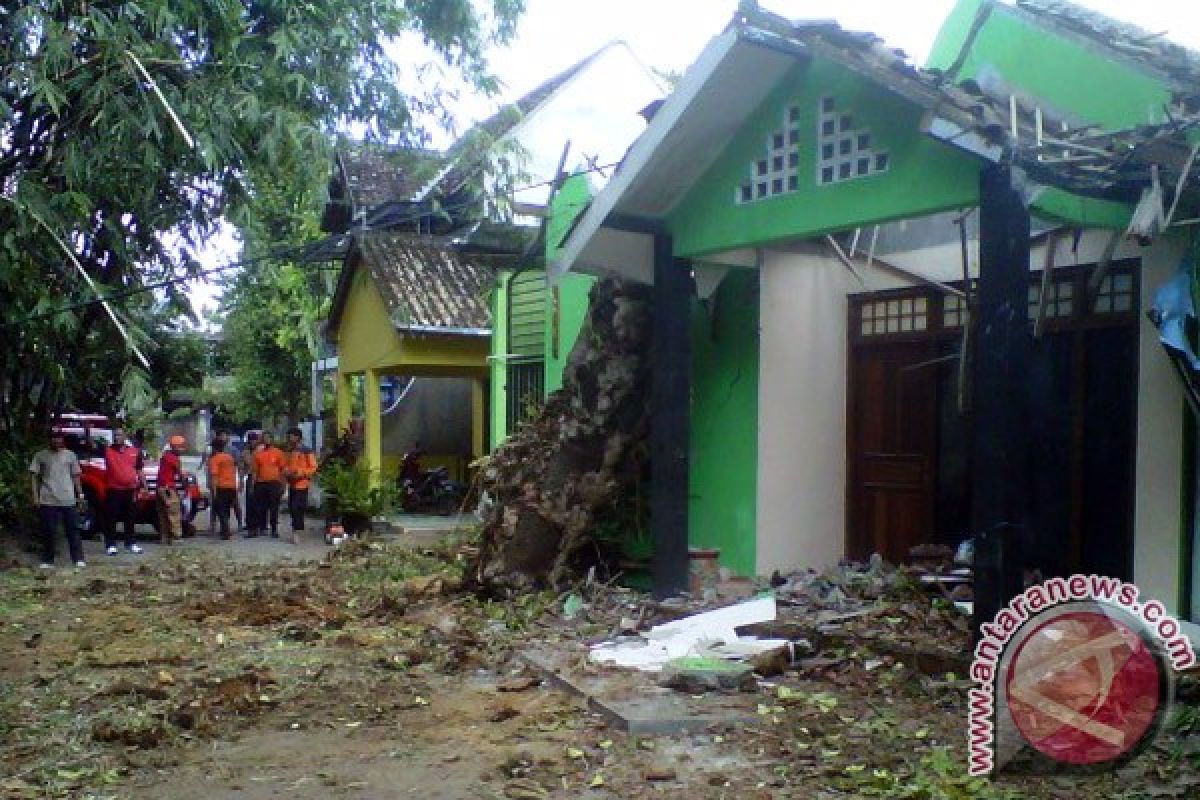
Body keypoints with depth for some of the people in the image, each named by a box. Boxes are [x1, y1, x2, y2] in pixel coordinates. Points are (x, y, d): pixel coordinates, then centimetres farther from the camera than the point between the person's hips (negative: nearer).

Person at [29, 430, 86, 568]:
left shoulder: (70, 455, 11)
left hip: (68, 500, 1)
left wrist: (80, 493, 8)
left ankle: (78, 559, 6)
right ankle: (47, 561, 9)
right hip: (48, 500, -1)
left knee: (73, 530, 2)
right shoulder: (41, 455, 6)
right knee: (48, 531, 0)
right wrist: (36, 496, -2)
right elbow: (35, 476, 6)